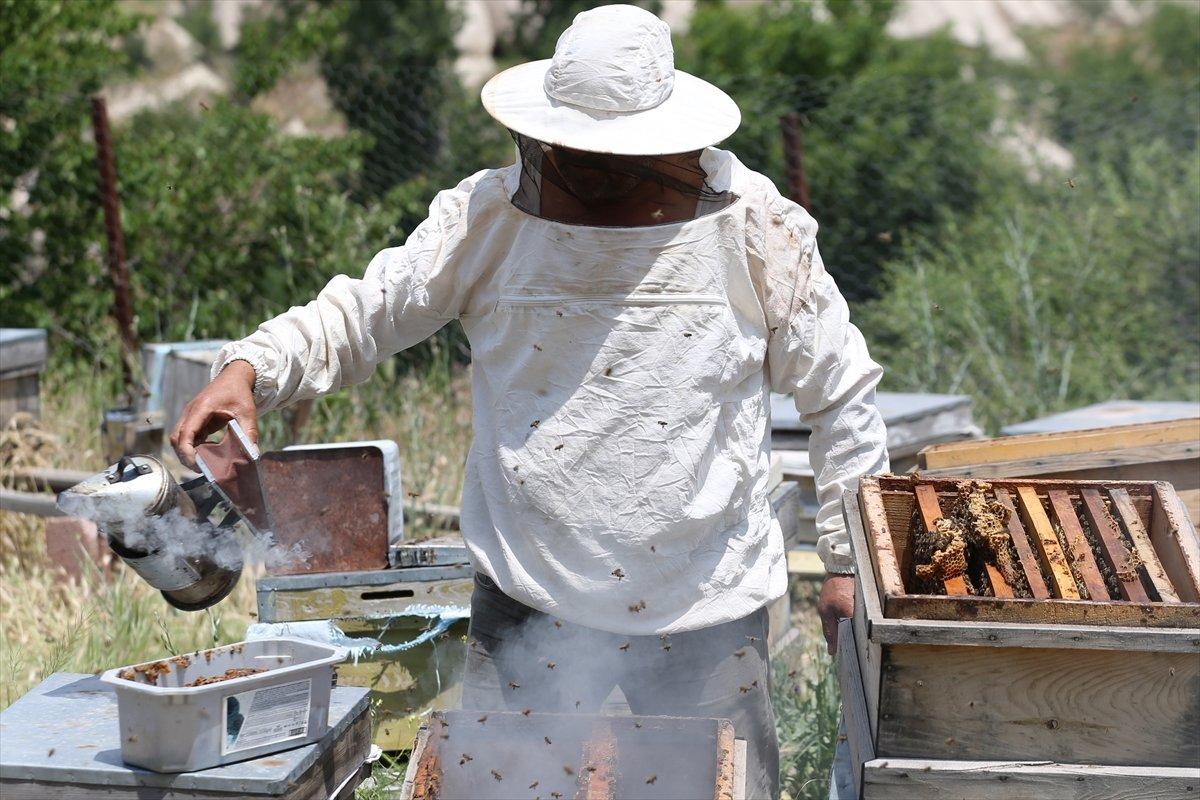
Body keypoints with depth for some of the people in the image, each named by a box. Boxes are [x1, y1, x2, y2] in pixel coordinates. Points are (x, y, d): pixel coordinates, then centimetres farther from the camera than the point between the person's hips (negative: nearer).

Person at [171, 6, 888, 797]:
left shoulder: (753, 227, -7)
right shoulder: (492, 215, -5)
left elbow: (841, 395, 2)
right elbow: (358, 315, -1)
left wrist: (852, 559, 3)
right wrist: (249, 369, -20)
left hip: (707, 612, 0)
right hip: (530, 603, 1)